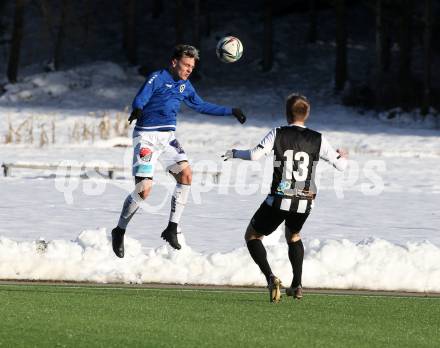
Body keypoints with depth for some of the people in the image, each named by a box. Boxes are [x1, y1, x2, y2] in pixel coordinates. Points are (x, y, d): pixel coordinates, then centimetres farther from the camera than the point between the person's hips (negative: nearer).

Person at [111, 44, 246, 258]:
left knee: (185, 174, -14)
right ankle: (119, 231, 6)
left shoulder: (185, 86, 12)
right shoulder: (158, 78, -10)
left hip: (168, 136, 7)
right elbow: (140, 99, -24)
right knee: (144, 189, -14)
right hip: (147, 137, -7)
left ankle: (172, 229, -6)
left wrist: (230, 112, 26)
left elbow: (201, 106, 26)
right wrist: (137, 110, -48)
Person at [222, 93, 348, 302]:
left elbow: (254, 155, -14)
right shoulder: (318, 140, 0)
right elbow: (340, 165, 4)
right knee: (293, 236, 33)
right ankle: (297, 285, 23)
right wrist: (343, 156, 29)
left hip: (280, 199, -3)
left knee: (252, 236, 15)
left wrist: (234, 153, 6)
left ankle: (270, 277, -8)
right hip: (304, 203, 3)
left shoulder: (277, 134, -5)